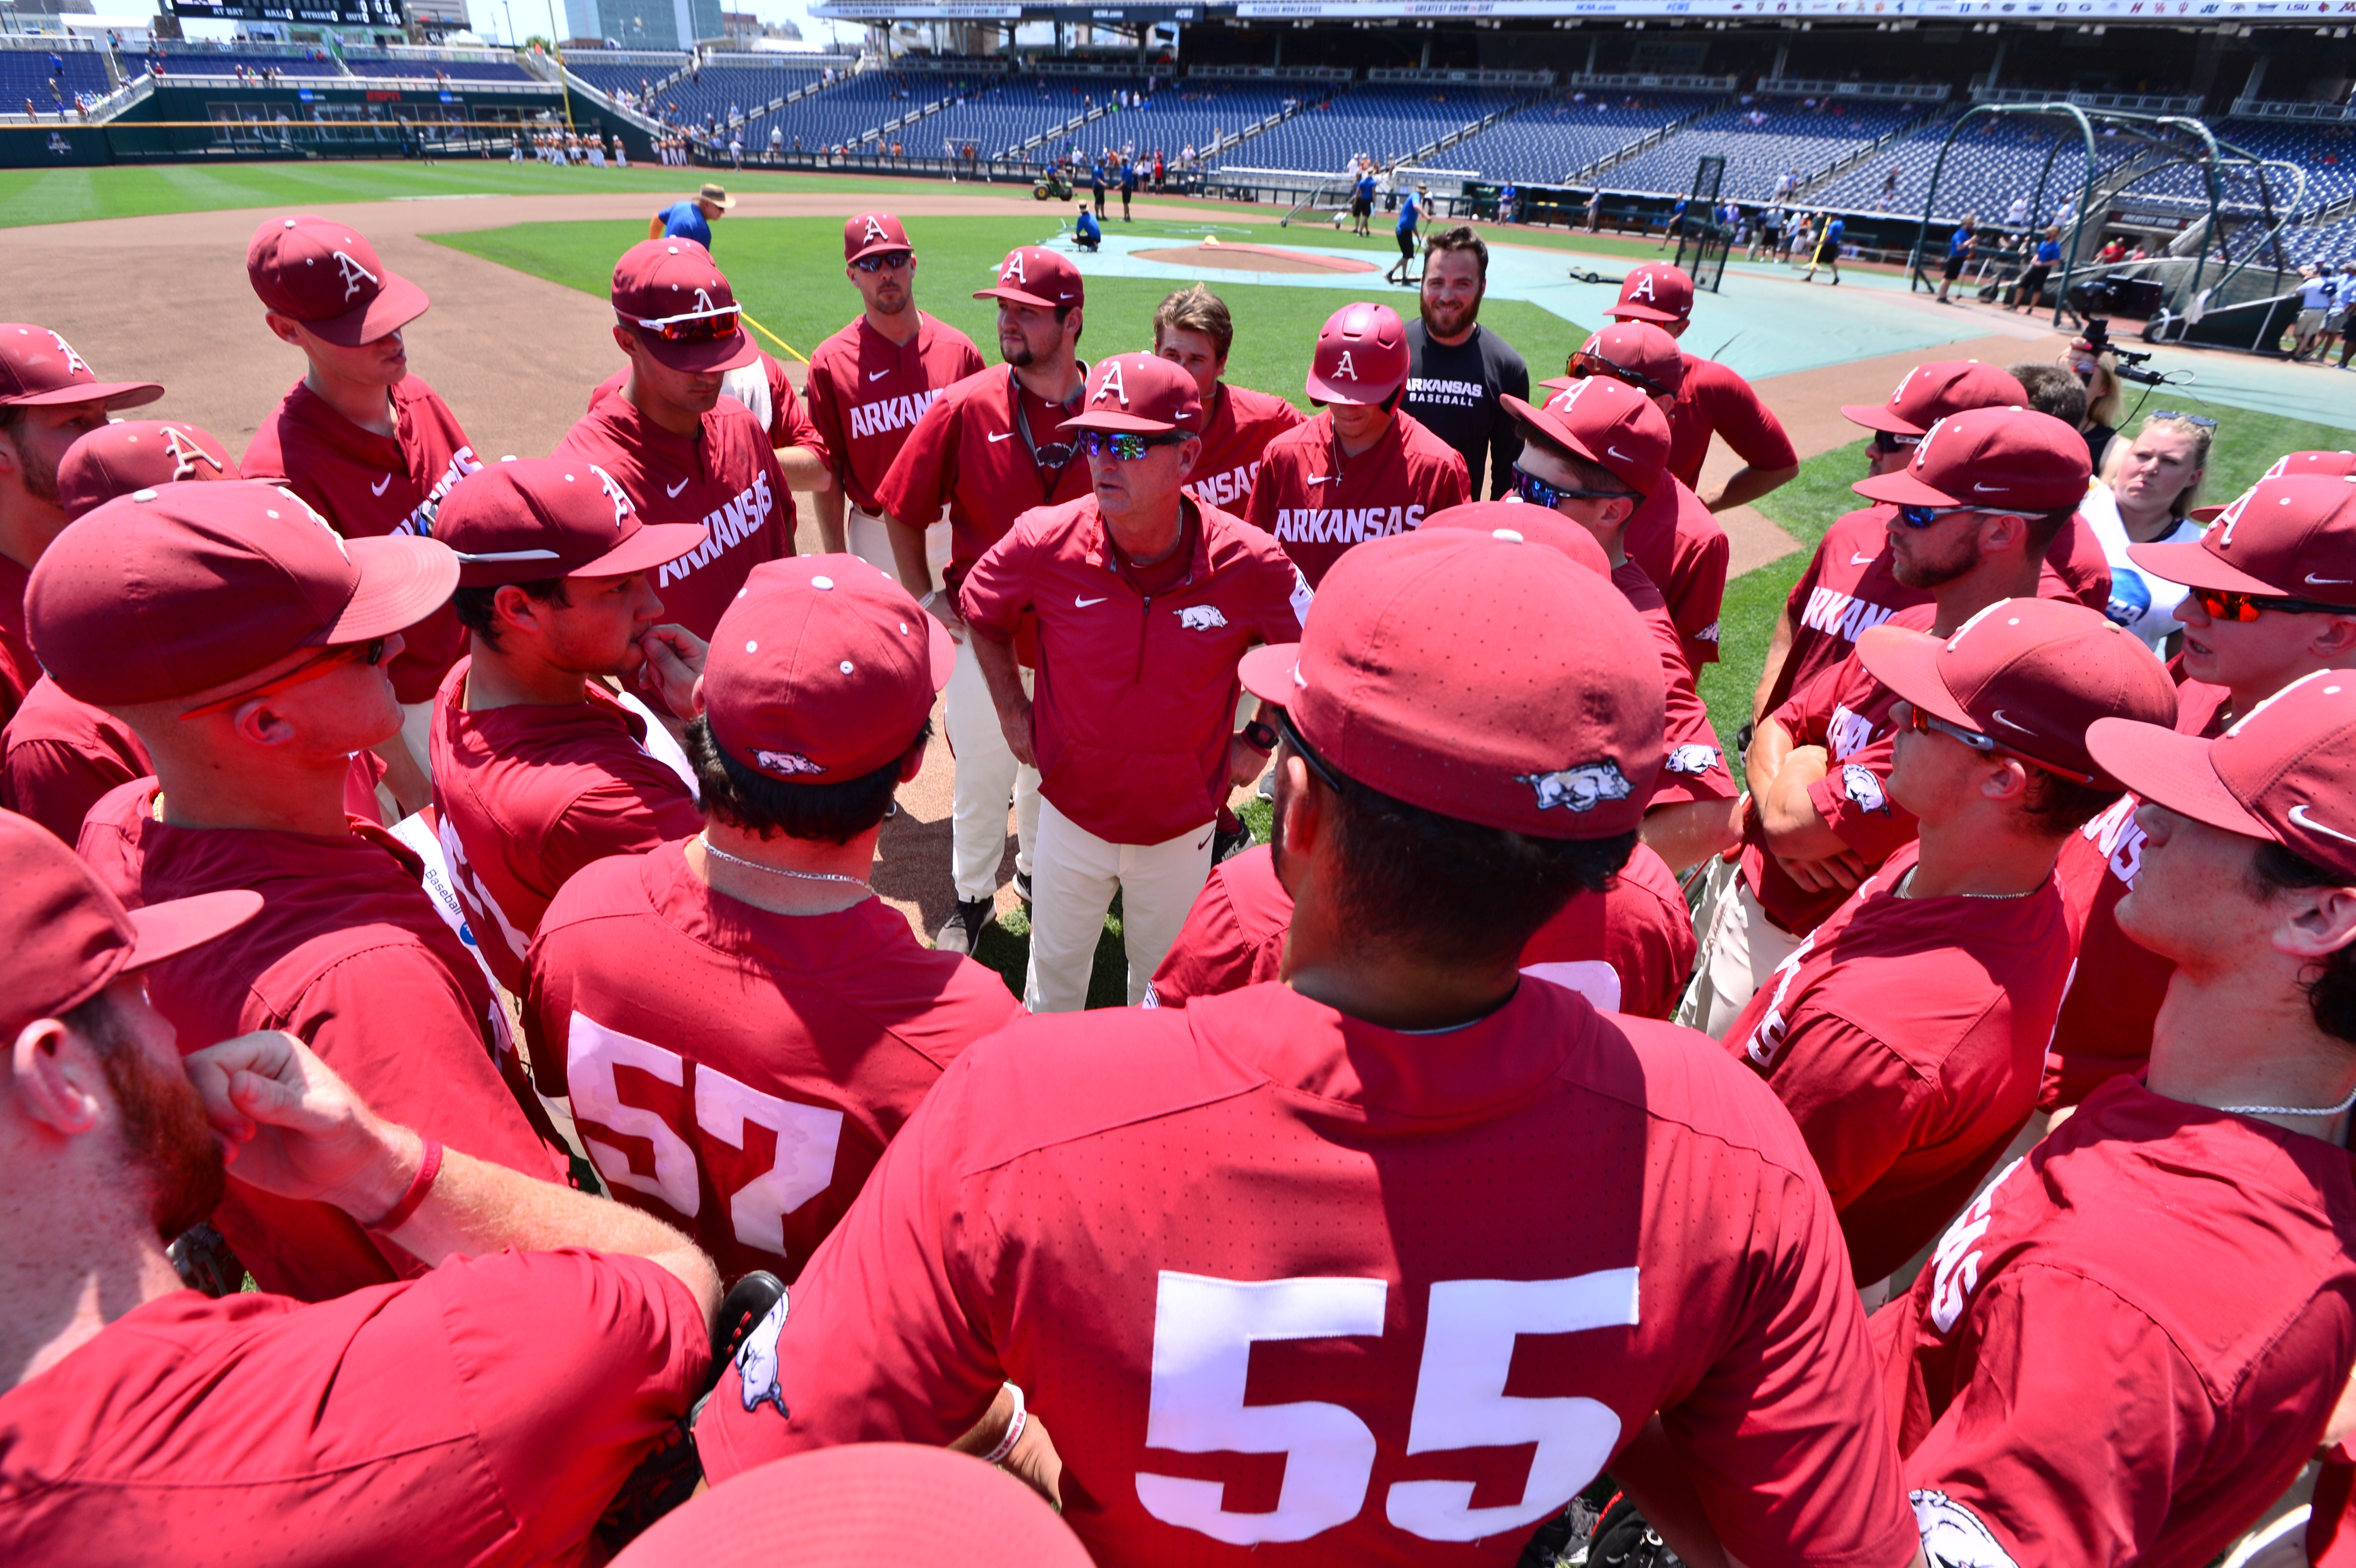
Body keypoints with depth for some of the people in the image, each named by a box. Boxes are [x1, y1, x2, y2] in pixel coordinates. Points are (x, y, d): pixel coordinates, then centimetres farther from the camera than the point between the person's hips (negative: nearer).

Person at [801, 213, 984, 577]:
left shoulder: (959, 350, -1)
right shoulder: (830, 362, -5)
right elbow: (828, 469, -3)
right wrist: (835, 556, -4)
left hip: (955, 528, 2)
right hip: (875, 531, -1)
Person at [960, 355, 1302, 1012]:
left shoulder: (1249, 563, -22)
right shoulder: (1045, 543, -19)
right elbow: (981, 611, 4)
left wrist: (1261, 741, -1)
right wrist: (1012, 712, 2)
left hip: (1181, 829, -1)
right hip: (1071, 814, 1)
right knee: (1054, 972, 24)